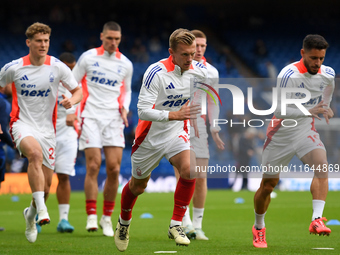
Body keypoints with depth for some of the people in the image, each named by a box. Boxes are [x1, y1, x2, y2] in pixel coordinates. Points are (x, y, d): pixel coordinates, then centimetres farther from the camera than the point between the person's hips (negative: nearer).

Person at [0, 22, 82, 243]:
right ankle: (41, 209, -39)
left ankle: (31, 213, 36)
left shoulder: (58, 67, -3)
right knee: (35, 153, -37)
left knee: (46, 185, 3)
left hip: (47, 129, 2)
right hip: (23, 124, -2)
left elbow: (78, 90, 6)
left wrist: (72, 100, -18)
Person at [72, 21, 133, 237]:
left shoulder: (126, 64, 9)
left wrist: (124, 108, 4)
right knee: (93, 166, -12)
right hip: (91, 116, -2)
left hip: (114, 119, 2)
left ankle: (107, 217, 8)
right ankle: (91, 216, -6)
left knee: (114, 169, -5)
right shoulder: (88, 57, 2)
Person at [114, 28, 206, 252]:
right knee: (138, 185, 14)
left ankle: (176, 225, -15)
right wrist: (175, 115, -39)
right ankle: (124, 223, 44)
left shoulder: (199, 71, -9)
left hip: (177, 133, 3)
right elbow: (143, 110, -30)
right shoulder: (157, 73, -26)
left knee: (189, 169, -26)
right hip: (150, 136, -3)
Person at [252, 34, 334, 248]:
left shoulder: (328, 74, -5)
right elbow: (280, 111, -30)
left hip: (307, 131, 3)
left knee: (322, 166, -27)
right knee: (268, 185, 7)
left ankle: (317, 220, -34)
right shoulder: (289, 75, -24)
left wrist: (325, 109, 26)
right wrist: (309, 111, -41)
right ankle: (259, 228, 31)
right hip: (282, 133, -3)